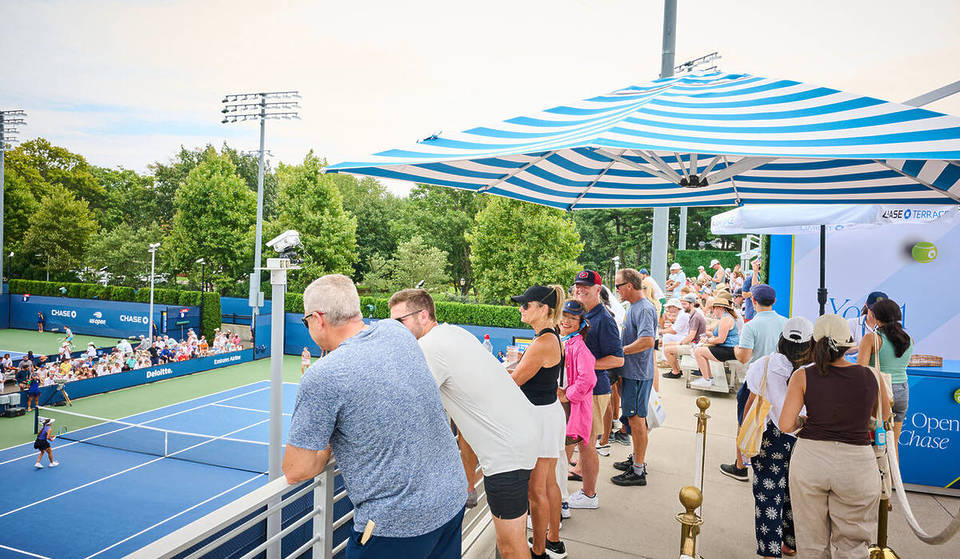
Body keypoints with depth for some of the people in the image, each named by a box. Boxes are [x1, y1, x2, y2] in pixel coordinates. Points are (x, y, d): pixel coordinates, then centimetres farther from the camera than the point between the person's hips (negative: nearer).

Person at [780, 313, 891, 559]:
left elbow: (785, 425, -11)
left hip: (810, 459, 0)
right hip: (856, 463, 1)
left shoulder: (803, 376, -8)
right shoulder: (870, 377, -3)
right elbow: (884, 416, 15)